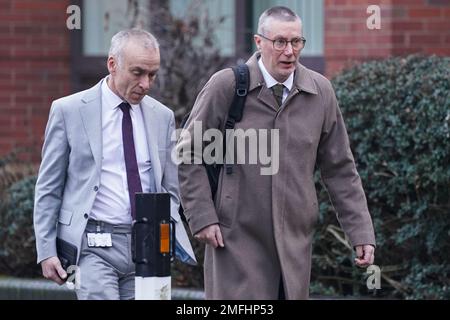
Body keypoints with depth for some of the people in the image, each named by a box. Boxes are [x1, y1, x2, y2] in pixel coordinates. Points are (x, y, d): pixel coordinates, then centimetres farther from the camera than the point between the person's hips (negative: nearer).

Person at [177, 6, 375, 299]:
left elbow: (340, 169, 10)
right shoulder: (226, 86, -4)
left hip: (295, 241, 3)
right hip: (237, 238, -3)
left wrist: (361, 232, 5)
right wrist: (202, 217, -6)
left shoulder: (320, 92, 5)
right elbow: (189, 153, 2)